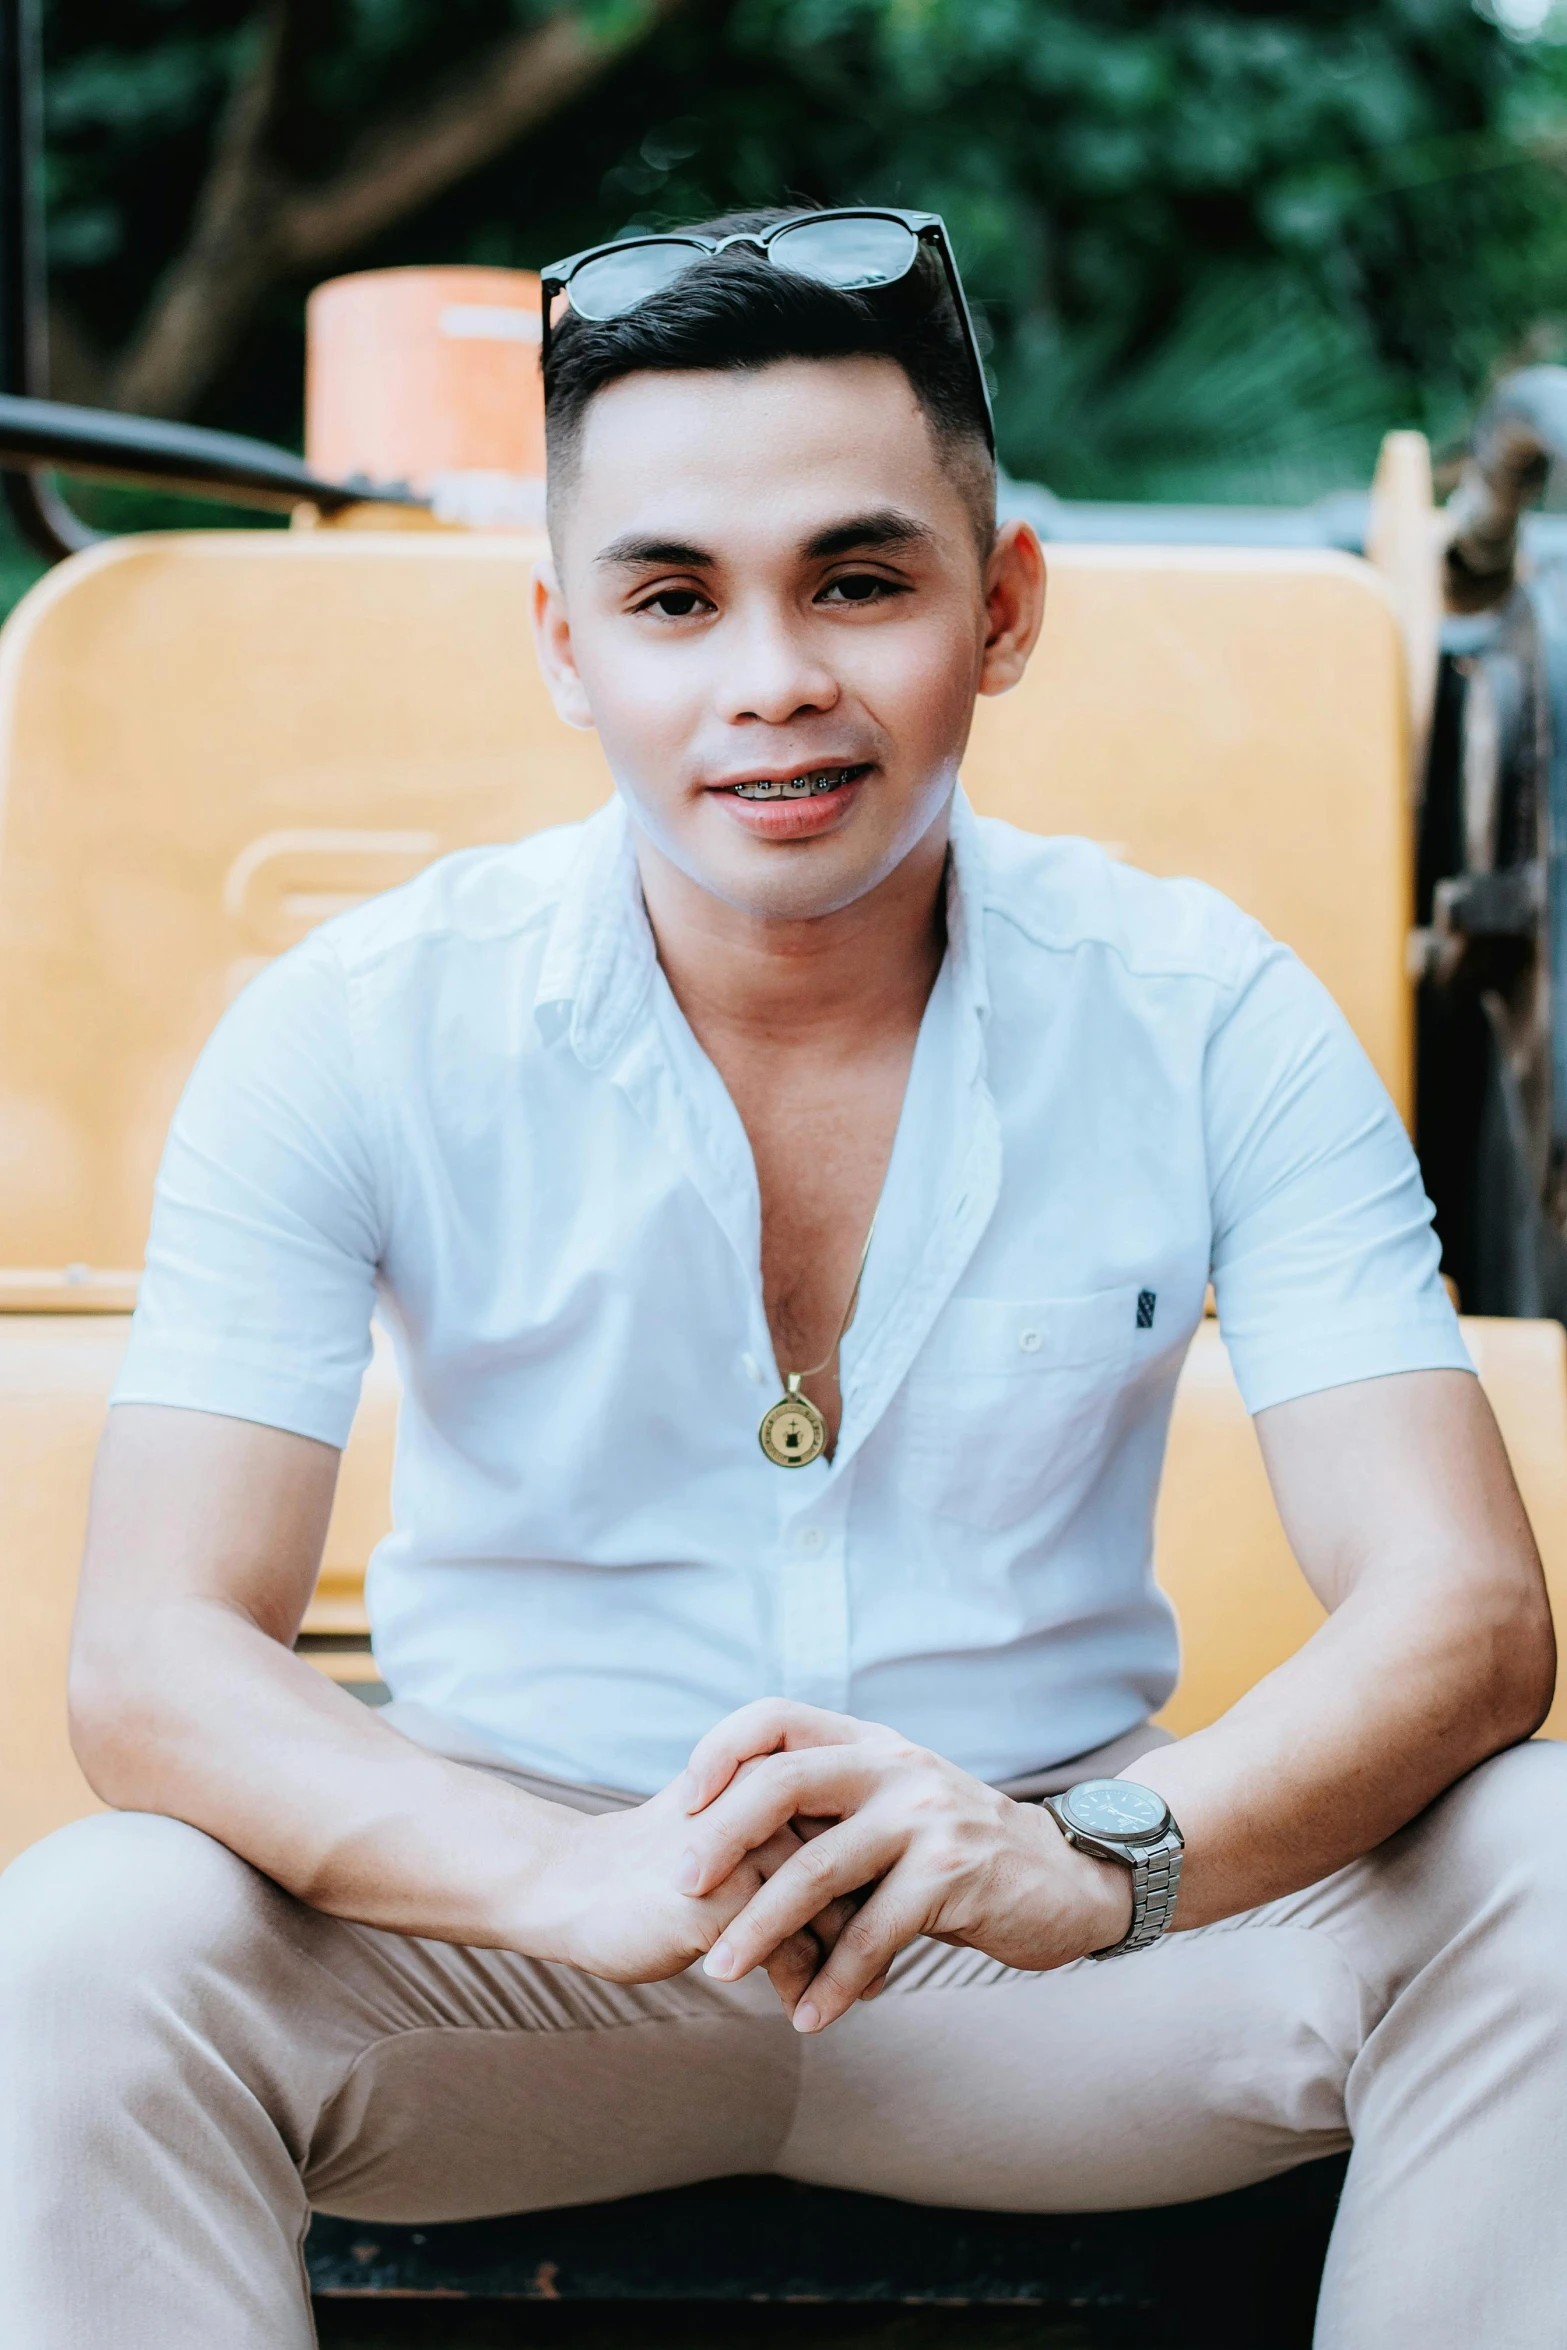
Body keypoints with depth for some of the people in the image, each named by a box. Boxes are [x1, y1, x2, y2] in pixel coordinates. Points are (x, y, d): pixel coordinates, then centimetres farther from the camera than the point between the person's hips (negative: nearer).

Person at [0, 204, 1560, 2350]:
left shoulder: (1209, 1026, -6)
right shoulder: (355, 1039, -9)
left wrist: (1101, 1857, -38)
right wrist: (589, 1883, -38)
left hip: (1044, 1944, 1)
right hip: (516, 1931, -1)